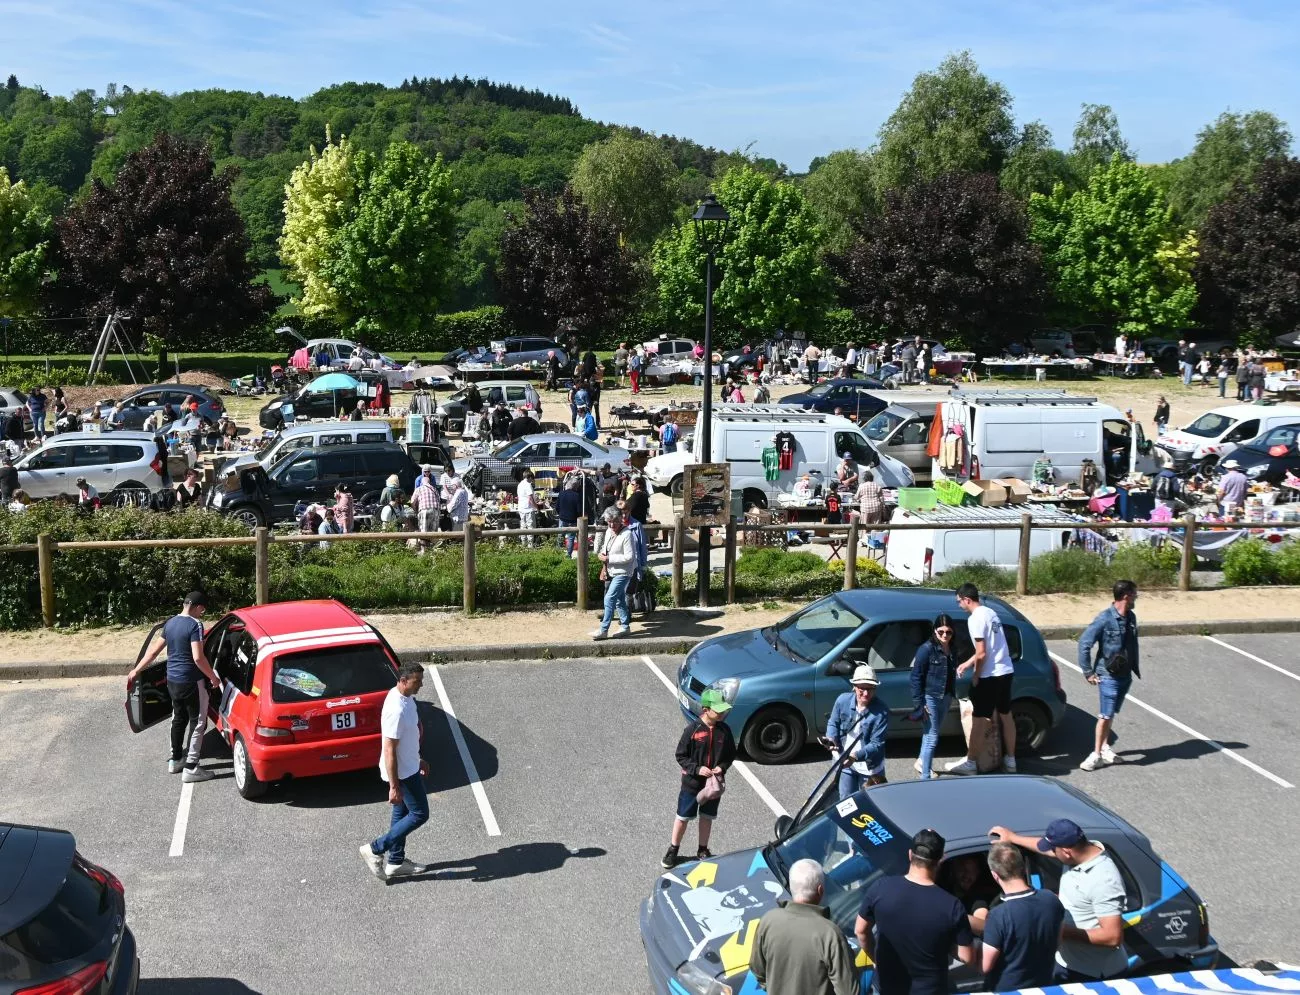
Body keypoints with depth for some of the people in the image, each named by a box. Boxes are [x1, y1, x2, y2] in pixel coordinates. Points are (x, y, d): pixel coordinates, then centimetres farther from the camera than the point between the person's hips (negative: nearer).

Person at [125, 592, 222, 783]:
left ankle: (176, 760, 31)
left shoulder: (170, 622, 7)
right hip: (191, 682, -8)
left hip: (172, 680, 8)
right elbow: (198, 658, -24)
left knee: (179, 719, 21)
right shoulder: (195, 625, -18)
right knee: (198, 723, 0)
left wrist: (136, 670, 22)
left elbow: (154, 651, 13)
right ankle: (191, 769, -1)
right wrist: (213, 677, -13)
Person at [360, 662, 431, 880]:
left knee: (401, 813, 18)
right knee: (419, 814, 1)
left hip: (408, 766, 10)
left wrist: (418, 759, 24)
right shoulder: (396, 710, -30)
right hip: (402, 772, -10)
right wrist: (394, 786, -24)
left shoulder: (405, 698, 1)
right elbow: (389, 751, -27)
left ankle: (395, 862, 29)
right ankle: (375, 850, 7)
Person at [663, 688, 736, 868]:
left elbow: (731, 755, 5)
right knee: (683, 817, 10)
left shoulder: (725, 730, -7)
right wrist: (697, 769, -22)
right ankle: (673, 850, 28)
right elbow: (681, 756, -11)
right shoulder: (692, 729, -18)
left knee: (707, 817, 17)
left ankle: (703, 850, 34)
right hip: (692, 783, -3)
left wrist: (722, 767, -13)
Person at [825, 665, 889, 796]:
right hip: (844, 761, 3)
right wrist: (831, 738, -18)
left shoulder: (881, 711, -24)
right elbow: (833, 723, 3)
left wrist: (856, 756, -37)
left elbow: (876, 744, -24)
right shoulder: (843, 700, -14)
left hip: (869, 766, -3)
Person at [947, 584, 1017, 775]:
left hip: (990, 675, -9)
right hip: (1005, 671, 9)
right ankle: (1010, 760, 23)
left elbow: (982, 653, -20)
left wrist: (976, 676, -7)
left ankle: (969, 763, 6)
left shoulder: (976, 618, -16)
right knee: (1006, 716, 15)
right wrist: (967, 664, 25)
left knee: (980, 719, -2)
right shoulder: (990, 612, 13)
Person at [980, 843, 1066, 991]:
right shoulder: (1051, 900, -14)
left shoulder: (999, 915, -31)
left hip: (1006, 990, -4)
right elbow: (1057, 940, 4)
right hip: (1043, 987, 5)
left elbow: (985, 966, -21)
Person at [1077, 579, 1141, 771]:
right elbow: (1084, 643, -16)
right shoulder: (1105, 619, -18)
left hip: (1125, 675, 6)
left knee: (1110, 714, 16)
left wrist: (1135, 667, 16)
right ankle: (1097, 754, 0)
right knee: (1106, 715, -7)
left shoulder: (1131, 617, 4)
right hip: (1108, 676, -6)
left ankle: (1105, 747, 28)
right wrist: (1088, 672, -14)